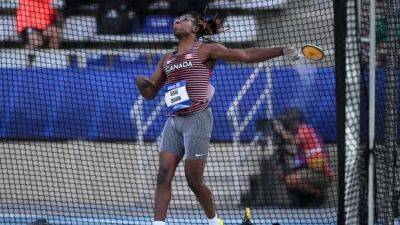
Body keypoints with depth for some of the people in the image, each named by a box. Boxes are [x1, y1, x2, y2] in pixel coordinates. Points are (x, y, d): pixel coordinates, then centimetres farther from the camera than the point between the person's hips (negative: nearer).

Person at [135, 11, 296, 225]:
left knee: (194, 181, -4)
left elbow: (247, 55, 0)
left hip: (197, 119, -6)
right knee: (163, 176, -7)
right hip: (174, 121, 6)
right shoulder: (166, 59, 20)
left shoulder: (205, 50, 2)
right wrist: (140, 81, -1)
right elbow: (150, 93, 23)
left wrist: (282, 50, -7)